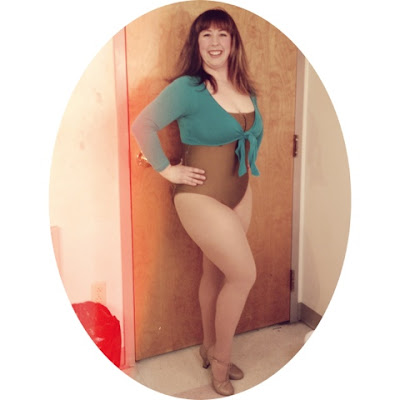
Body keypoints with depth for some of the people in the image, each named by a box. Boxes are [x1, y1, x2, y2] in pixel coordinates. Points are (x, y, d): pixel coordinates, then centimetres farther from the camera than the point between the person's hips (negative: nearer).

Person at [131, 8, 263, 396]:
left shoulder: (245, 88, 6)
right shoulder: (187, 88, -15)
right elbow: (142, 125, -18)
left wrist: (248, 162, 11)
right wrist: (167, 169, -14)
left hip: (240, 193, 7)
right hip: (202, 196, -6)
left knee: (216, 273, 16)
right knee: (244, 274, -6)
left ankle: (210, 347, 37)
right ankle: (220, 361, 17)